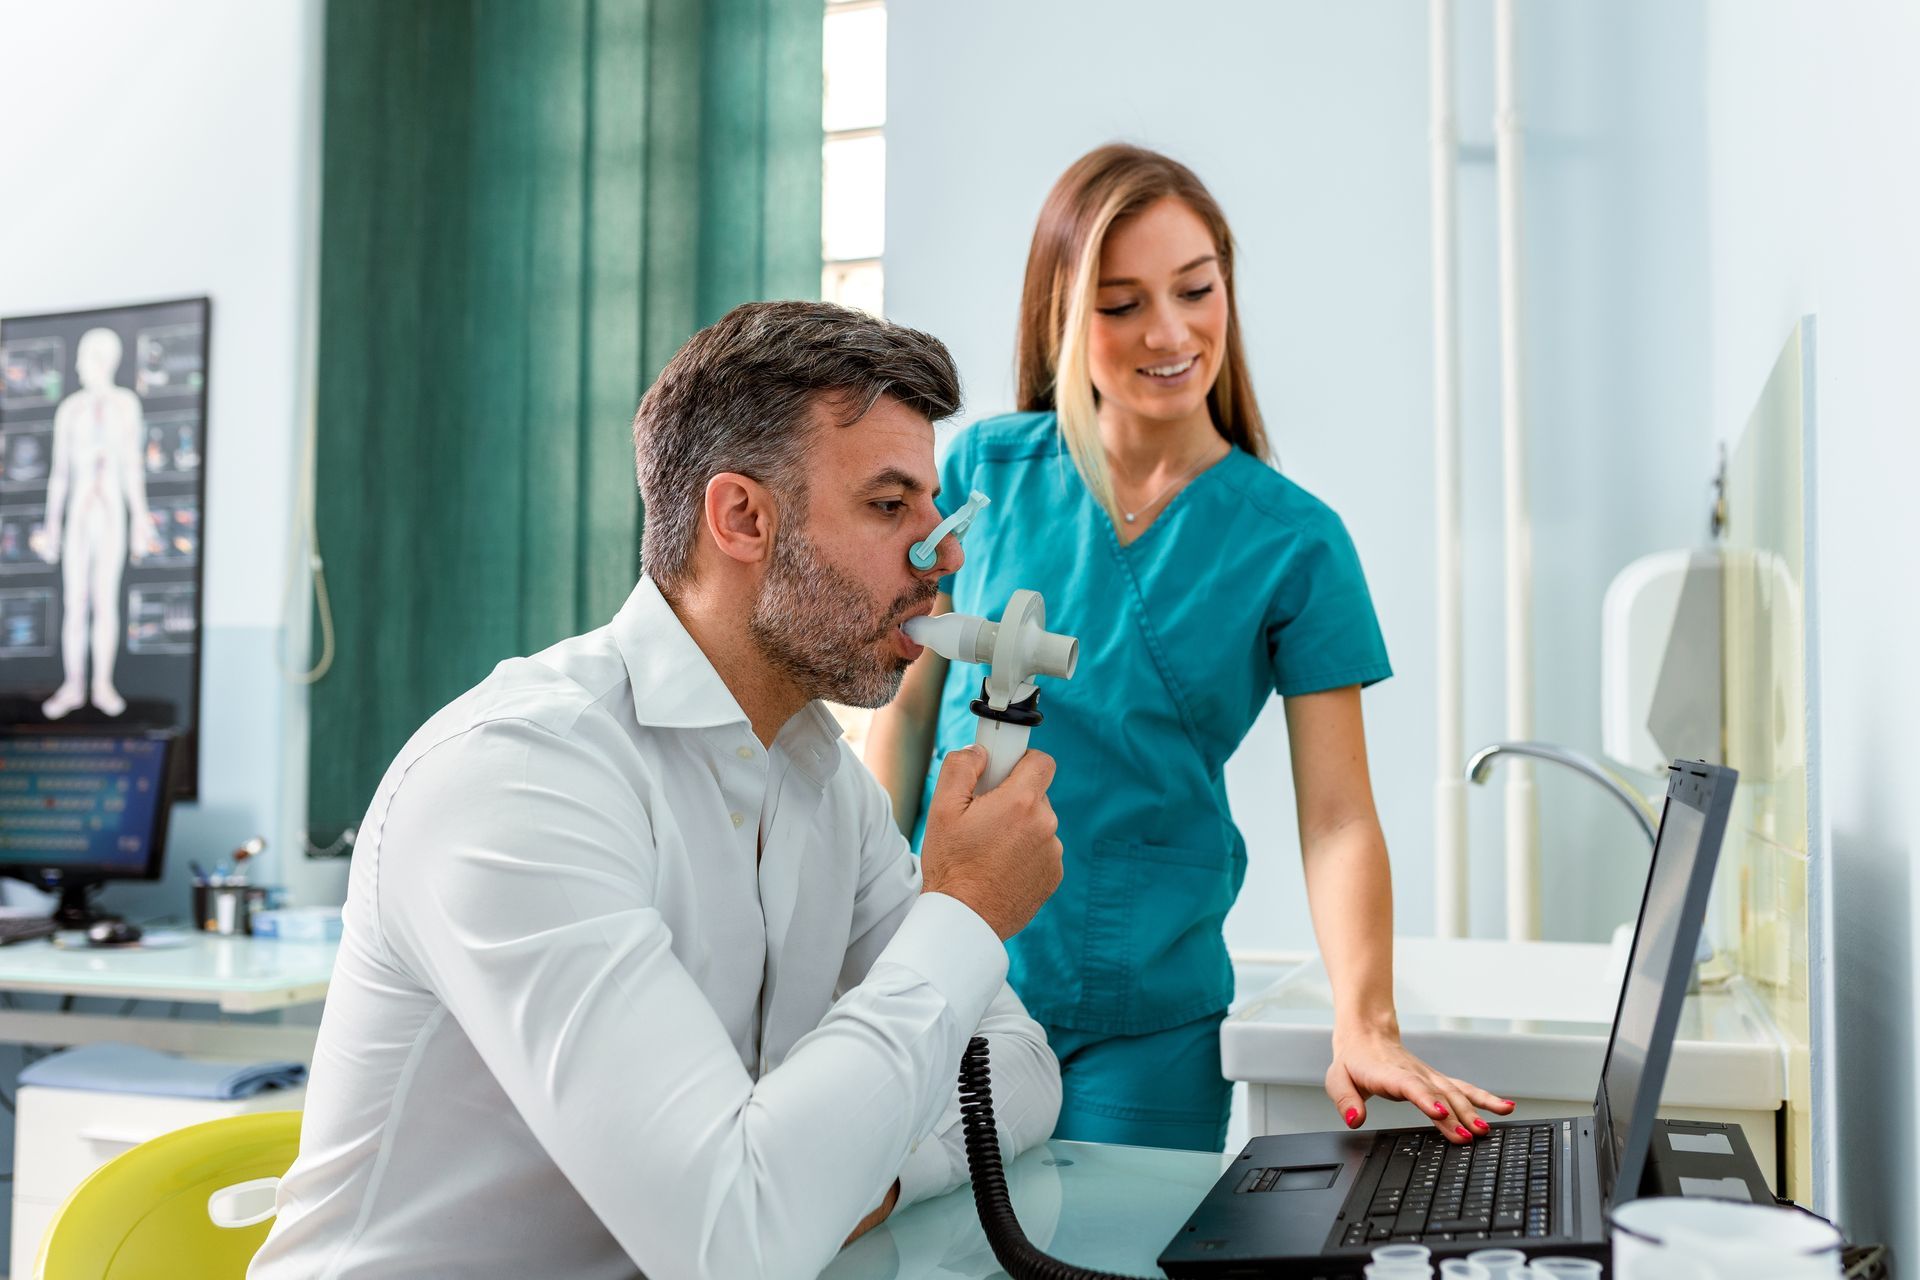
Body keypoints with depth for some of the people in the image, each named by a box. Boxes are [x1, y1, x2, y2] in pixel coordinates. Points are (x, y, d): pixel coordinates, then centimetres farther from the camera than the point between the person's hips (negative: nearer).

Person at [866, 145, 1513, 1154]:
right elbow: (908, 707, 4)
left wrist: (1363, 1023, -23)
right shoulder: (984, 473, -1)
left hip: (1148, 1017, -1)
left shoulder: (1294, 541, -4)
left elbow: (1337, 817, -8)